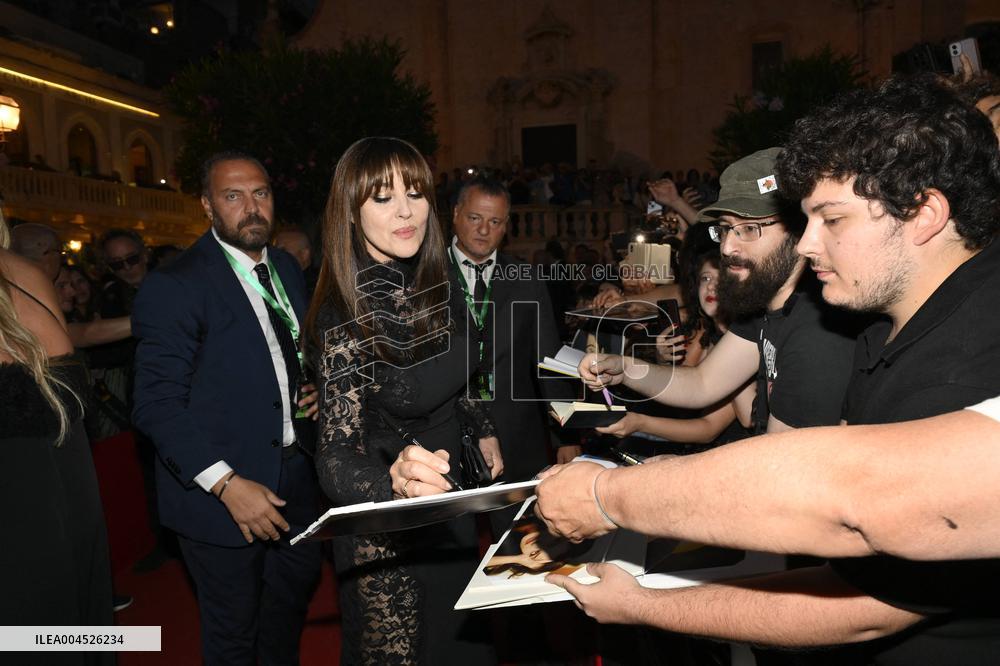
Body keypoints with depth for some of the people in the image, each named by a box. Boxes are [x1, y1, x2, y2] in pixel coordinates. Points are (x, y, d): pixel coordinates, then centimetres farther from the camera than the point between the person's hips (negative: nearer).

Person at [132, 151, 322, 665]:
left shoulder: (286, 268, 6)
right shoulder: (173, 287, -16)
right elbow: (157, 405, -19)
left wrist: (312, 390, -2)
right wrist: (226, 483, -25)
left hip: (293, 476, 7)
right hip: (219, 493, -6)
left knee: (297, 588, 24)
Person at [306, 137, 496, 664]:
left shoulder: (433, 285, -4)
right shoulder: (344, 317, -25)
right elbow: (336, 458, -31)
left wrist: (484, 431, 7)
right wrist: (396, 480, -50)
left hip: (450, 507, 7)